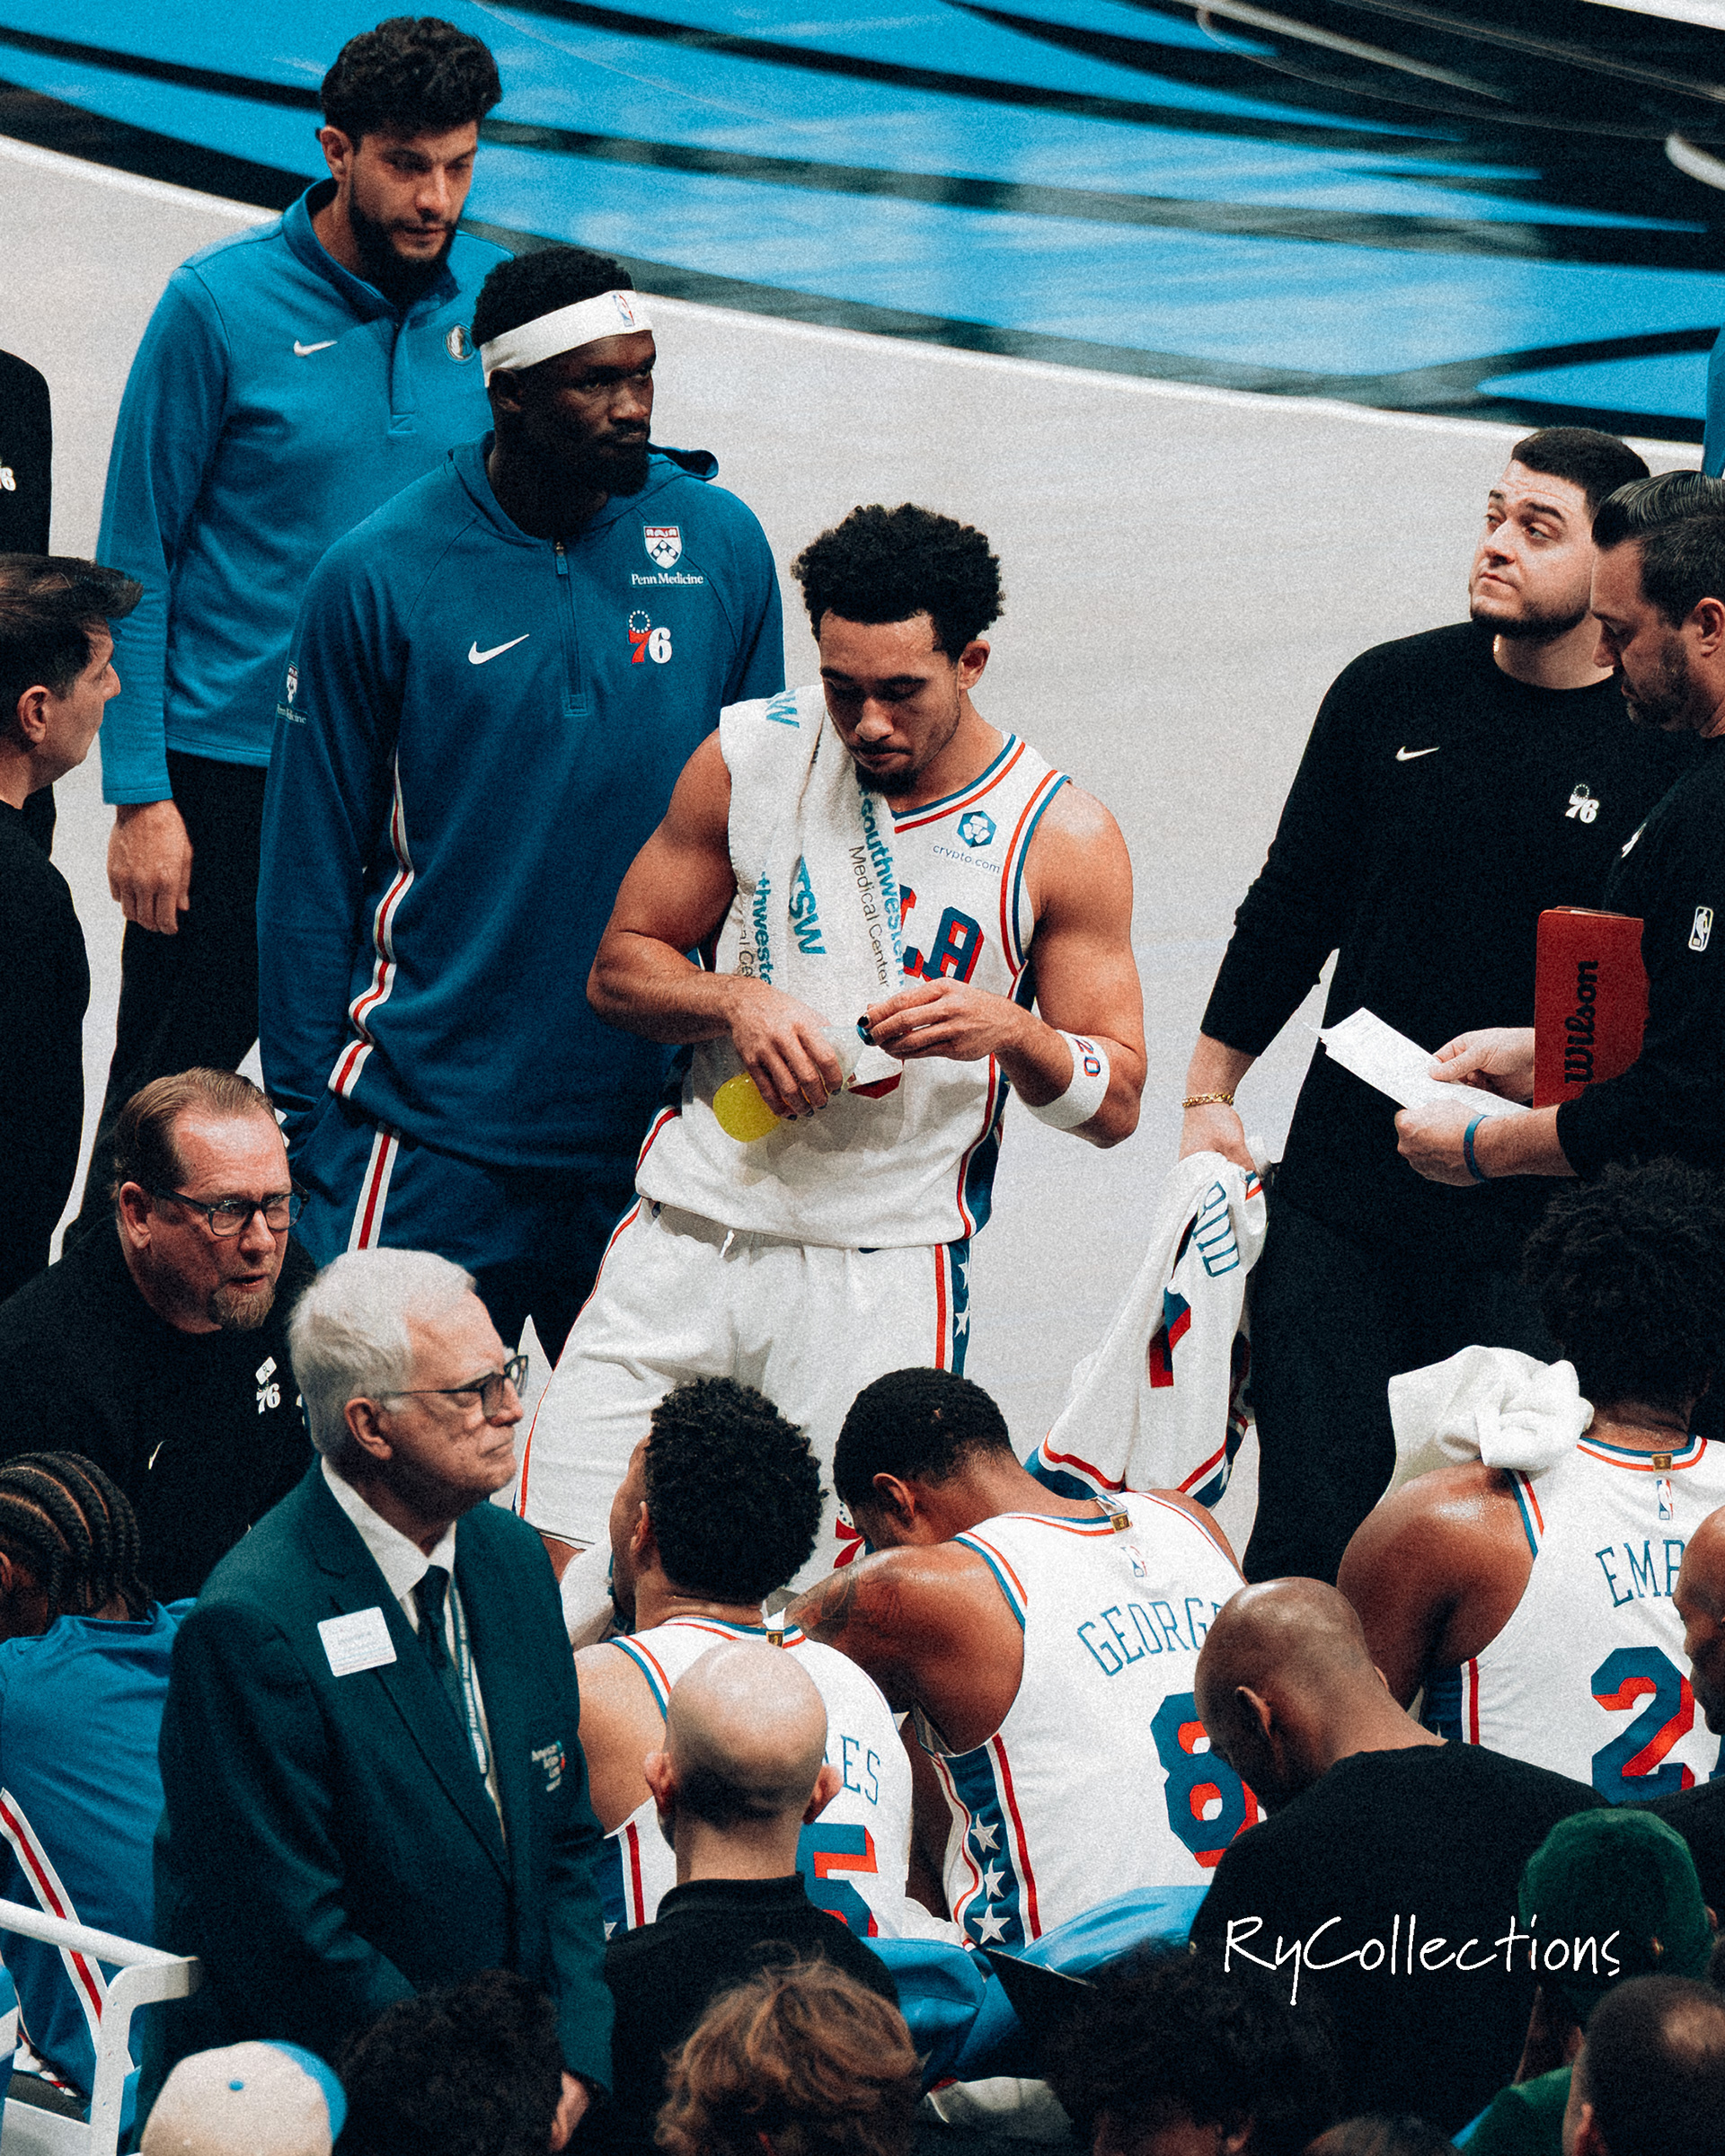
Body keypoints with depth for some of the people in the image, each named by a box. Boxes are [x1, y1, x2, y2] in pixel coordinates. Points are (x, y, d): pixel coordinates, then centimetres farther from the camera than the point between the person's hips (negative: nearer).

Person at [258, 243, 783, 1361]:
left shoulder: (723, 547, 2)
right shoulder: (377, 578, -6)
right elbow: (310, 871, 1)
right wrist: (306, 1113, 0)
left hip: (652, 1125, 3)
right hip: (429, 1129, -3)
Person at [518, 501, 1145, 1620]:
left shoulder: (1063, 840, -3)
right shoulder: (750, 756, 2)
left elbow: (1115, 1102, 1)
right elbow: (622, 964, 11)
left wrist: (1015, 1036, -20)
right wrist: (736, 1002, -9)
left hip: (888, 1264, -2)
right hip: (691, 1227, 2)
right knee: (547, 1578, -5)